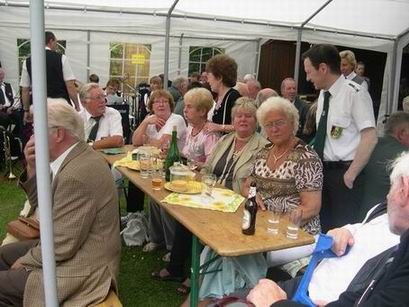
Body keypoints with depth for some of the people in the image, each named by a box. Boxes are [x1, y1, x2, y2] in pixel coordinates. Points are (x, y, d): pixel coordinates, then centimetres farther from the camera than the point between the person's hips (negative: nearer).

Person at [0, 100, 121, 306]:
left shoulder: (76, 174, -30)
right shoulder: (76, 157, 2)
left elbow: (62, 246, -25)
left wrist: (25, 261, -7)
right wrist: (32, 169, -6)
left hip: (81, 268, -10)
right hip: (68, 248, 10)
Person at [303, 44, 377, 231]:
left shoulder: (354, 93, -14)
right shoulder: (323, 94, 10)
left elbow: (370, 138, -19)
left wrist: (350, 175, -17)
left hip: (342, 173, -7)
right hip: (321, 171, 7)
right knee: (321, 228, 14)